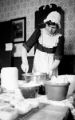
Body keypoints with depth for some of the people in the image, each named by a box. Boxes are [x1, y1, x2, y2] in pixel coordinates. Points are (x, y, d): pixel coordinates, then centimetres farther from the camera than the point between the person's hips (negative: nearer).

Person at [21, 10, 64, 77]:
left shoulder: (59, 38, -11)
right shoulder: (39, 32, -11)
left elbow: (58, 59, -11)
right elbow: (25, 47, -14)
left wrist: (51, 69, -27)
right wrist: (24, 62, -29)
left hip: (51, 65, 0)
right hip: (38, 64, 0)